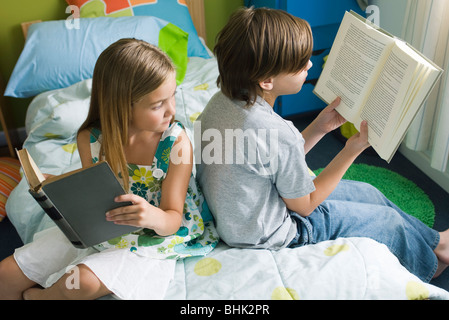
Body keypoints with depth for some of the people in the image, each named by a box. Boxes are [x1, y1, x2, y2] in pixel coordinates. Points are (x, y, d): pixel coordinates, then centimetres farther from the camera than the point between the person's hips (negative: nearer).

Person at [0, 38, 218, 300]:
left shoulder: (177, 142, -23)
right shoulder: (90, 139, -13)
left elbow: (173, 220, -17)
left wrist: (154, 217, -41)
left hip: (150, 238, -4)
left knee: (83, 282, -28)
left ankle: (32, 295, 6)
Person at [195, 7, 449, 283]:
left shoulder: (222, 100, -9)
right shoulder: (278, 134, -35)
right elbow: (304, 205, -16)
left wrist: (318, 128, -2)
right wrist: (353, 150, -12)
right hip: (270, 236, -7)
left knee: (368, 193, 20)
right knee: (388, 220, 11)